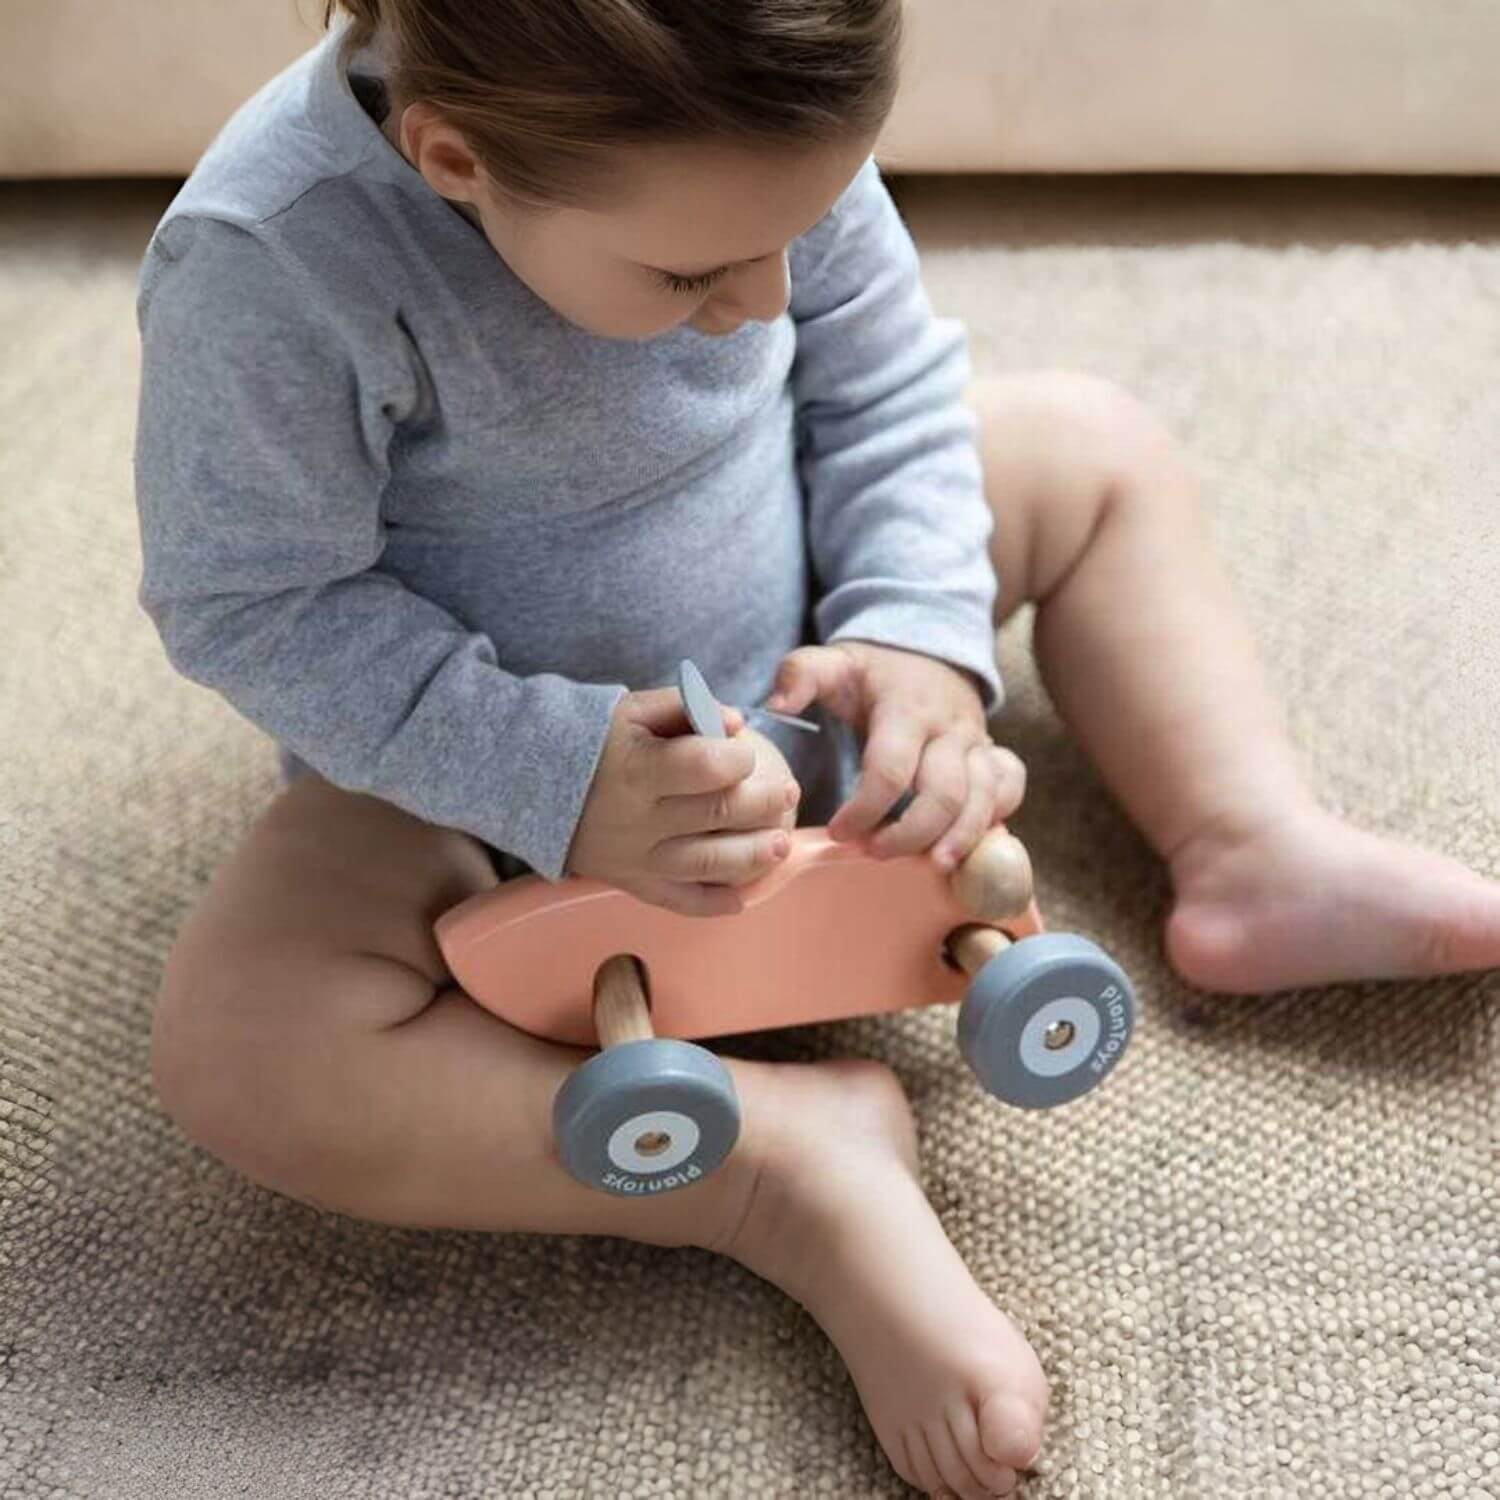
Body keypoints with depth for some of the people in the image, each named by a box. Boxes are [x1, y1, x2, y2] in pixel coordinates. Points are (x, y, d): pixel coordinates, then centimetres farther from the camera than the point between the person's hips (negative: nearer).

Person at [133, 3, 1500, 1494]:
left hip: (783, 667, 5)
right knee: (237, 1056, -31)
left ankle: (1256, 852, 0)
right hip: (479, 759, -4)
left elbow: (878, 381, -6)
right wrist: (554, 775, -34)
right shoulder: (271, 265, -35)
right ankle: (804, 1168, -27)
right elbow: (250, 606, -25)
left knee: (1097, 448, 5)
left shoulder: (749, 134, -21)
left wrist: (922, 637, -20)